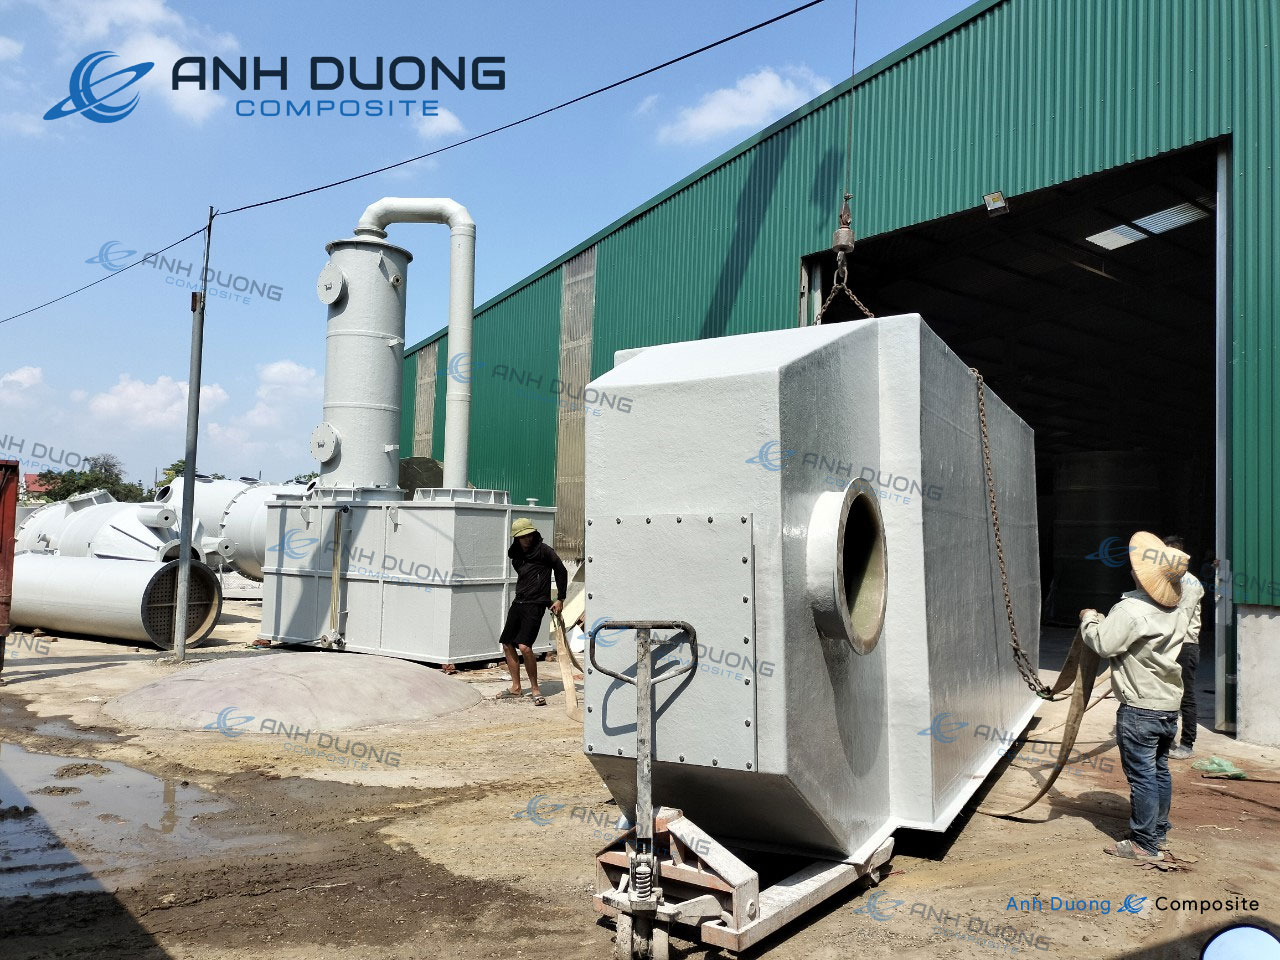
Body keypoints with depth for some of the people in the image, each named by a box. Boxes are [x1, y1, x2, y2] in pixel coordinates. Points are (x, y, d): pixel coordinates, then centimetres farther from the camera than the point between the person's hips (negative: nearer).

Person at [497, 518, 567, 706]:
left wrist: (560, 599, 0)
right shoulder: (515, 554, 11)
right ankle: (515, 688, 24)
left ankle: (535, 689, -4)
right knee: (507, 645, 10)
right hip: (518, 603, 8)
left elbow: (561, 571, -2)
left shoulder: (543, 550, -8)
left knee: (524, 647, -19)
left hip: (535, 605, -8)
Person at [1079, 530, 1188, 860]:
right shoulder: (1169, 608, 6)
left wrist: (1089, 619, -3)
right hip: (1169, 703, 9)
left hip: (1140, 709, -9)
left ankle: (1144, 844, 8)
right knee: (1159, 770, 17)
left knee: (1141, 774, 0)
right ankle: (1159, 833, 28)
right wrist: (1104, 620, 11)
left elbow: (1103, 644, -19)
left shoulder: (1131, 609, -22)